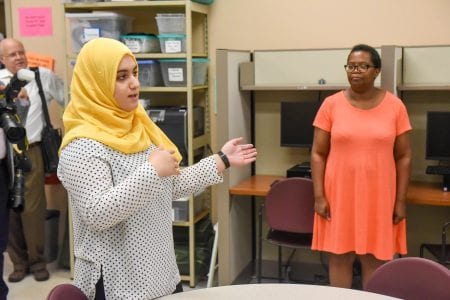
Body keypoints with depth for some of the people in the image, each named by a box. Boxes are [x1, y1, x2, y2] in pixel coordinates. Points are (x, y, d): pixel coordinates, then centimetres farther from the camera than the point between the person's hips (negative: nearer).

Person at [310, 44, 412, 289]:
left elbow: (403, 157, 2)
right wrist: (319, 196, -6)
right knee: (339, 256, 8)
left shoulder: (394, 106, -1)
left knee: (375, 259, 7)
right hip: (339, 195, 0)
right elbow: (318, 154, 0)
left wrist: (400, 200, -1)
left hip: (378, 197, 0)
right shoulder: (331, 104, -2)